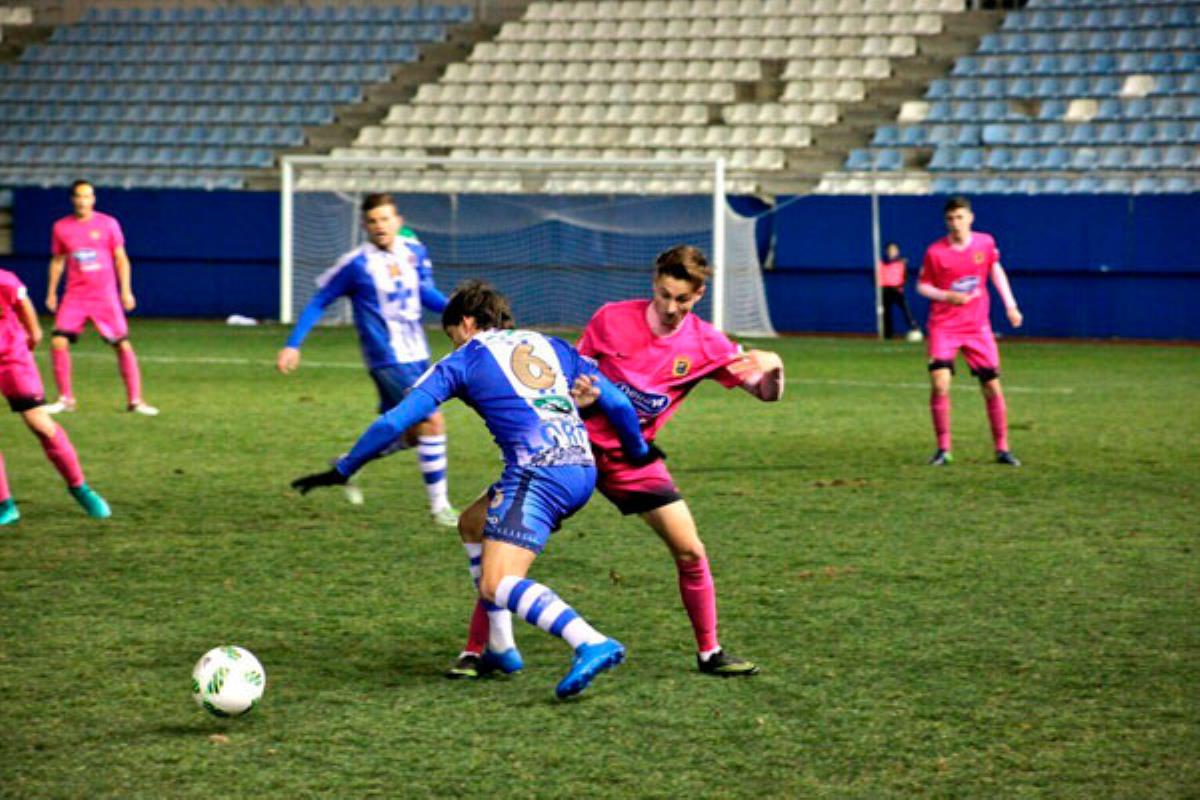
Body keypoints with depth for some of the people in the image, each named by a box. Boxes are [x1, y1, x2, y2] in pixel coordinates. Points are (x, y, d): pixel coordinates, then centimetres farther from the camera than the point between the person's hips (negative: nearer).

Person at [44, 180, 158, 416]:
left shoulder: (108, 224, 0)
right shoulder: (61, 227, 5)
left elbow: (121, 259, 4)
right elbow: (57, 261, 16)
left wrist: (126, 290, -3)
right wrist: (51, 292, 12)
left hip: (106, 296, -1)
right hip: (75, 296, 1)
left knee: (123, 345, -4)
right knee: (58, 342, -12)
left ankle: (135, 400, 6)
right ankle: (65, 398, 2)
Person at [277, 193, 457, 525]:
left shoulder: (415, 252, 3)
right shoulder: (356, 264, -12)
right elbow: (319, 302, -2)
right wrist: (293, 344, -5)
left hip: (417, 356, 7)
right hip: (388, 360, -7)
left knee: (413, 433, 13)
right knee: (432, 421, -16)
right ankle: (439, 505, -4)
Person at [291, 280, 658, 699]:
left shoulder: (464, 360, 11)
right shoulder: (552, 346, 23)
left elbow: (397, 421, 7)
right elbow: (617, 402, 21)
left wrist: (342, 470, 16)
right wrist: (639, 451, 39)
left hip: (537, 473, -7)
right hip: (583, 470, 7)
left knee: (496, 586, -14)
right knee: (473, 523, 27)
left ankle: (591, 644, -34)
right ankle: (502, 647, 25)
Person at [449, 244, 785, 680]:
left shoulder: (705, 345, -7)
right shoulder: (612, 320, -11)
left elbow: (766, 393, -3)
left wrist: (773, 367, -26)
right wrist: (576, 394, -23)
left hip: (632, 458, 2)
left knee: (690, 552, -6)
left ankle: (710, 652, 13)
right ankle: (475, 652, -1)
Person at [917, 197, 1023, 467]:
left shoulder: (985, 243, -2)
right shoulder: (935, 252, -10)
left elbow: (996, 271, 15)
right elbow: (922, 286, 0)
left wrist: (1010, 305, 9)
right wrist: (947, 296, -18)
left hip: (978, 327, 3)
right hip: (944, 326, -2)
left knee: (992, 386, 2)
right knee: (939, 384, -18)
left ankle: (1002, 449, 16)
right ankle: (943, 449, -5)